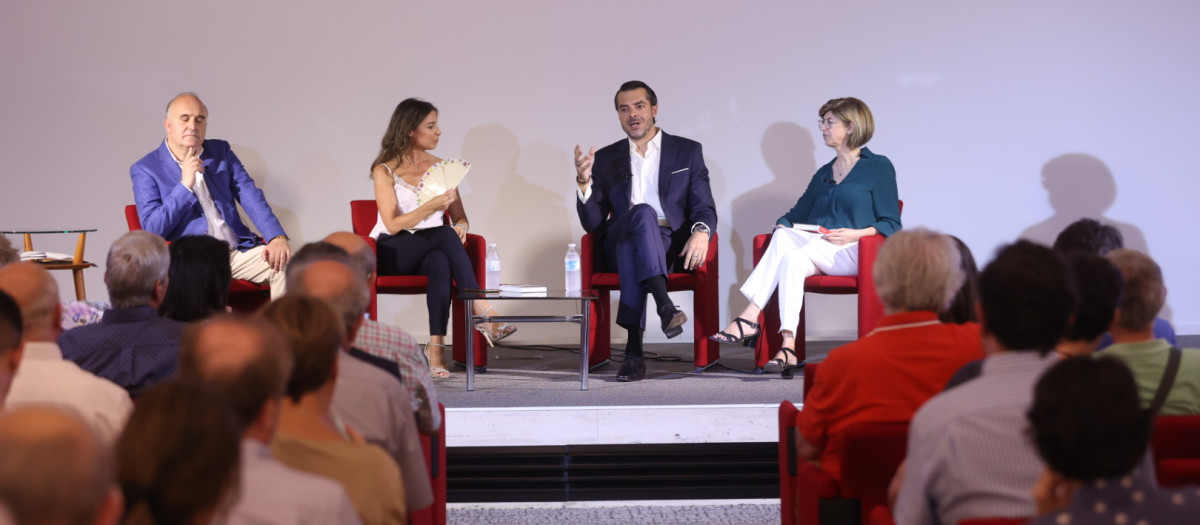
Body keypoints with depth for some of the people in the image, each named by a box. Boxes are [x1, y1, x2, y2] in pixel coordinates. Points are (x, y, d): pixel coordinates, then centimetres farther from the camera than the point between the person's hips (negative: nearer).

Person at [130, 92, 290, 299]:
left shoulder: (221, 151, 16)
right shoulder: (145, 169, 3)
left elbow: (251, 196, 7)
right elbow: (151, 230, -6)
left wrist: (277, 238, -10)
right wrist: (185, 185, -15)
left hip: (237, 250, 4)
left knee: (286, 265, -22)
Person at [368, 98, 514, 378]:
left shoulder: (441, 168, 13)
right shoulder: (385, 171, -1)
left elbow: (460, 217, 12)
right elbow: (393, 225, -12)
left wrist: (461, 226, -13)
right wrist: (431, 206, -25)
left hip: (432, 249, 4)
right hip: (395, 254, -3)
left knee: (441, 263, -37)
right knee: (445, 235, -34)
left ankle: (436, 346, -46)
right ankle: (483, 313, -42)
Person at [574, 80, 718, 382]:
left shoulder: (687, 151, 17)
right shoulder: (606, 159, 20)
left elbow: (704, 208, 7)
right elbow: (593, 224, 13)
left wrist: (701, 232, -18)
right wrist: (584, 182, -6)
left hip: (672, 248, -1)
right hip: (619, 247, 1)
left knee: (631, 246, -38)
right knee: (643, 213, -36)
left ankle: (634, 350, -48)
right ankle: (665, 307, -54)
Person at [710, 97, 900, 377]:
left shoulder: (878, 167, 6)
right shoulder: (824, 173, 27)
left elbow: (891, 225, 0)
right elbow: (798, 214, 23)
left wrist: (855, 234, -16)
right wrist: (783, 226, 0)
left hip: (854, 253, -5)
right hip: (816, 253, 5)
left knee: (788, 248, -32)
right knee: (788, 248, -32)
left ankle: (749, 318, -36)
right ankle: (788, 346, -44)